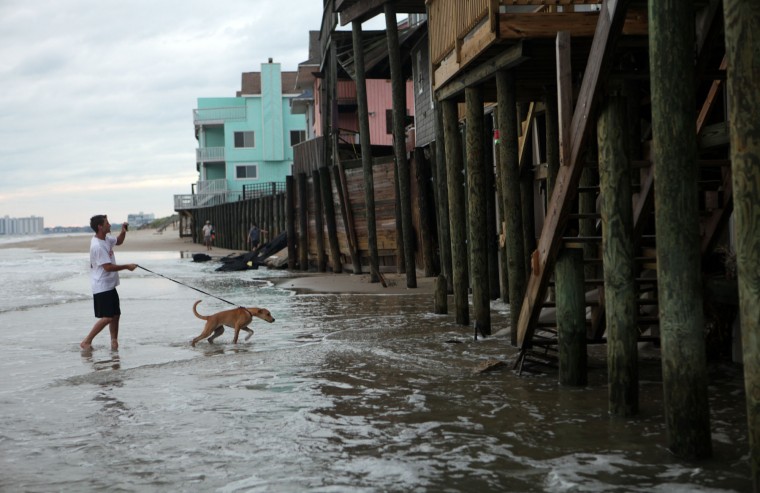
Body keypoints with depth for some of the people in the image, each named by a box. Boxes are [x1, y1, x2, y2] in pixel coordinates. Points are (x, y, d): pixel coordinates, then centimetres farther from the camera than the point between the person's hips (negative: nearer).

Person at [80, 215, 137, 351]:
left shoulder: (106, 239, 6)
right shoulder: (97, 246, -23)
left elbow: (118, 241, 27)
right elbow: (108, 267, -25)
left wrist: (123, 231, 7)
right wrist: (127, 266, -16)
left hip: (110, 285, 10)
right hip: (102, 287, -10)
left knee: (116, 314, 12)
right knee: (107, 318, -11)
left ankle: (114, 342, 19)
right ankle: (86, 342, -2)